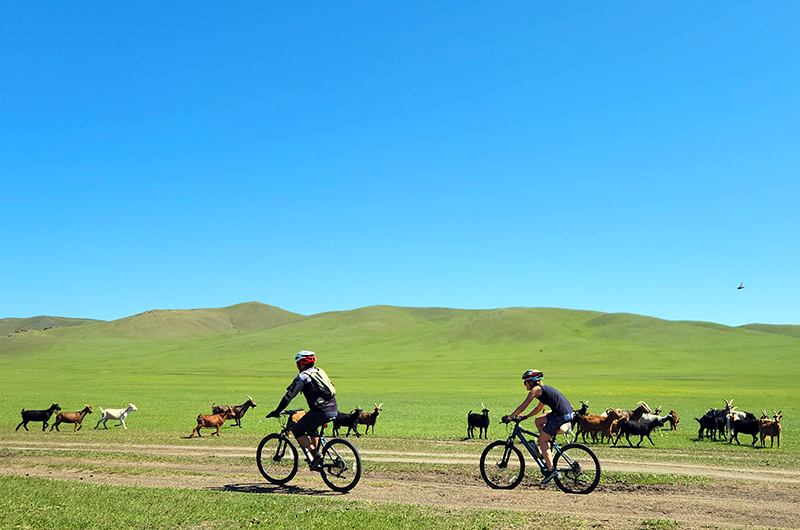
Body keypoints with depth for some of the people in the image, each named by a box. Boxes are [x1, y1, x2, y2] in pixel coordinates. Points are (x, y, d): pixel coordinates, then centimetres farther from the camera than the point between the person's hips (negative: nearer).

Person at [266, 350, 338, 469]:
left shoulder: (302, 377, -1)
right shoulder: (320, 371, 21)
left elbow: (289, 396, 4)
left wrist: (277, 411, 15)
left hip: (321, 412, -8)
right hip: (334, 410, 8)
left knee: (296, 430, 9)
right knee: (311, 427, 32)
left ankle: (315, 454, -5)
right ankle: (316, 457, 28)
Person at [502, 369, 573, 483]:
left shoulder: (535, 390, -2)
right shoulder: (544, 389, 25)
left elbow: (523, 407, -4)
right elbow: (539, 408, 35)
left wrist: (509, 417, 5)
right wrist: (525, 417, 32)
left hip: (561, 415, -9)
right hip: (569, 412, 9)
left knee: (542, 441, 3)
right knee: (538, 421, 24)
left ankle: (551, 469, -3)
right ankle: (548, 453, 20)